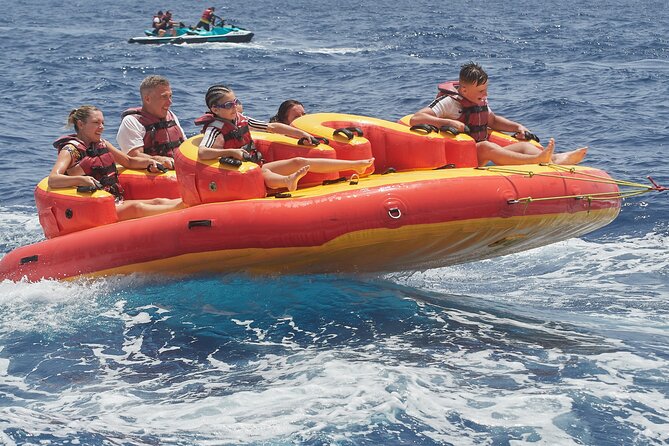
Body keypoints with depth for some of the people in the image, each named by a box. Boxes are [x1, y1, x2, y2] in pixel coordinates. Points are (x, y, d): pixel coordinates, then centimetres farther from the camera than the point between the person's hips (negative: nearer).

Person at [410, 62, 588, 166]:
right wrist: (449, 122, -28)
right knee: (486, 147, -37)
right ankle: (536, 160, -55)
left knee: (523, 145, -10)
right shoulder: (449, 102, -10)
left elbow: (493, 120, 36)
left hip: (483, 158, 8)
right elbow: (415, 119, -19)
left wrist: (517, 127, 18)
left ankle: (556, 159, -40)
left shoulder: (481, 102, 15)